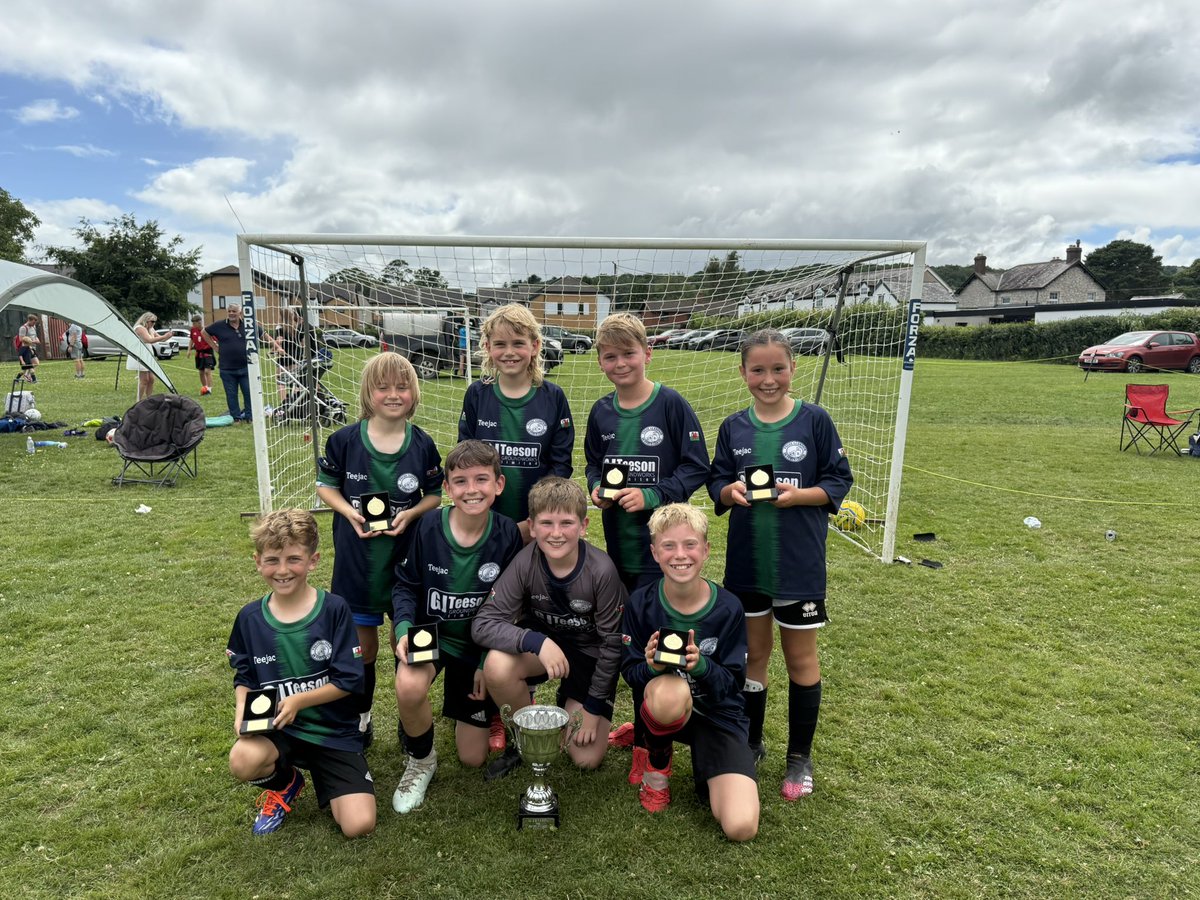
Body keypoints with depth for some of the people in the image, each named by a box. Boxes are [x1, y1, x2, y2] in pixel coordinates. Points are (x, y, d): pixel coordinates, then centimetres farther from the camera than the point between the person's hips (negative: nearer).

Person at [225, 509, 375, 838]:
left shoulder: (334, 609, -12)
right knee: (242, 760, -33)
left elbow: (349, 680, -11)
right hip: (275, 728, 3)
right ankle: (284, 783, 5)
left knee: (359, 825, -15)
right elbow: (244, 677, 11)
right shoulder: (250, 617, -1)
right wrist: (242, 710, -8)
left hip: (334, 730, -2)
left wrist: (298, 701, -20)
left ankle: (319, 773, 18)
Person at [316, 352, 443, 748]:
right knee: (362, 643, 13)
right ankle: (361, 716, 37)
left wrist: (411, 513, -17)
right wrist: (349, 512, -15)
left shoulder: (423, 445, -7)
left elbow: (435, 494, 2)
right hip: (356, 559, 0)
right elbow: (325, 485, 3)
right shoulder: (344, 440, -9)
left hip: (408, 558, 1)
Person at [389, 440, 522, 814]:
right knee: (408, 687, -36)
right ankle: (420, 759, -1)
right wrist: (404, 627, -23)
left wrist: (487, 662, -10)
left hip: (479, 643, 1)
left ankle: (465, 711, 41)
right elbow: (406, 585, -5)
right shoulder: (428, 526, -18)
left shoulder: (507, 535, -16)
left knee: (473, 758, 5)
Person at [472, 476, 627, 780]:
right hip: (541, 640, 1)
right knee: (497, 666, -32)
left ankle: (570, 702, 26)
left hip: (590, 653, -1)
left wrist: (592, 708, -10)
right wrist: (537, 642, -41)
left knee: (586, 759, -6)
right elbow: (483, 623, -25)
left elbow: (611, 642, -15)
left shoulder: (601, 570, -27)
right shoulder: (525, 563, -24)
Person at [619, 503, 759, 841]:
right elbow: (630, 672, -7)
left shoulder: (728, 608, -15)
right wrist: (652, 666, -30)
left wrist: (700, 665, -31)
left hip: (718, 714, 0)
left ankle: (704, 766, 16)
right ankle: (658, 762, -3)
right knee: (671, 692, -39)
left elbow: (733, 683, -10)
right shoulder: (640, 603, -14)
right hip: (665, 709, 0)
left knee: (741, 827, -19)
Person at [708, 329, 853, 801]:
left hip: (799, 564, -2)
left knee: (801, 659, 11)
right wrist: (730, 491, -16)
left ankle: (800, 758, 29)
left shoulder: (815, 420, -6)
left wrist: (799, 494, -21)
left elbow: (838, 481, -4)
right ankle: (751, 744, 35)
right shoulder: (733, 427, 2)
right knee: (752, 654, 15)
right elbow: (716, 483, 6)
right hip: (746, 561, 3)